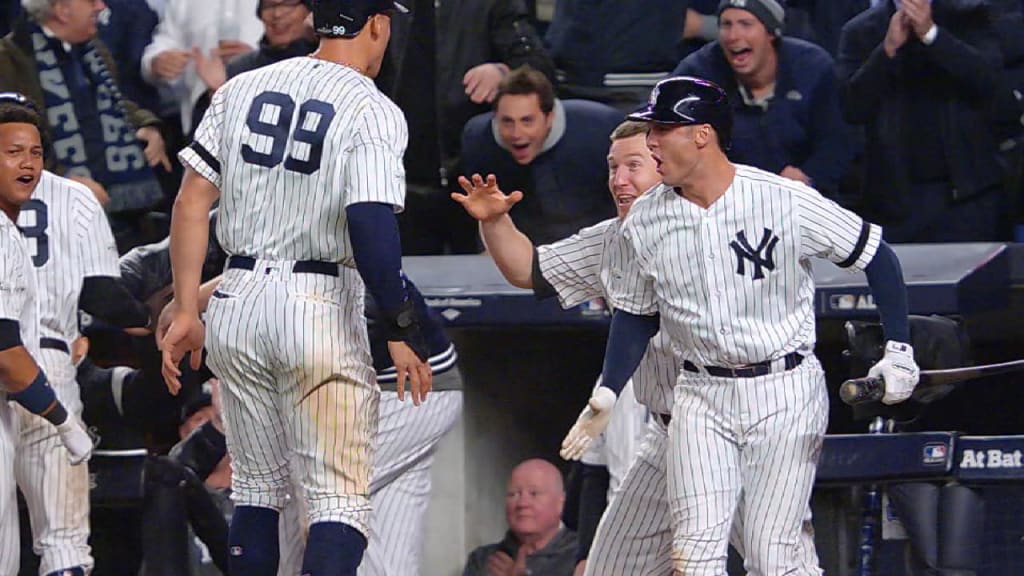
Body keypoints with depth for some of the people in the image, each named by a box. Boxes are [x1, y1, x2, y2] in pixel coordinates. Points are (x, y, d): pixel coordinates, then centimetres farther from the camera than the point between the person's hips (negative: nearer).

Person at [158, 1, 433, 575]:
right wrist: (403, 332, -14)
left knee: (258, 490, 17)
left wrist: (187, 310, 6)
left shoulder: (243, 89, 9)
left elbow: (193, 199, 5)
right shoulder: (372, 111, -8)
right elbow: (371, 226, -19)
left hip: (236, 303, 5)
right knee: (341, 500, -4)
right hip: (321, 307, -5)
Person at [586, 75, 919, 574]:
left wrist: (899, 351, -6)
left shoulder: (786, 201, -12)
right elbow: (637, 314, 14)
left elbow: (876, 257, -2)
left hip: (786, 392, -4)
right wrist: (605, 394, 2)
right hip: (701, 398, 4)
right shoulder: (646, 221, 1)